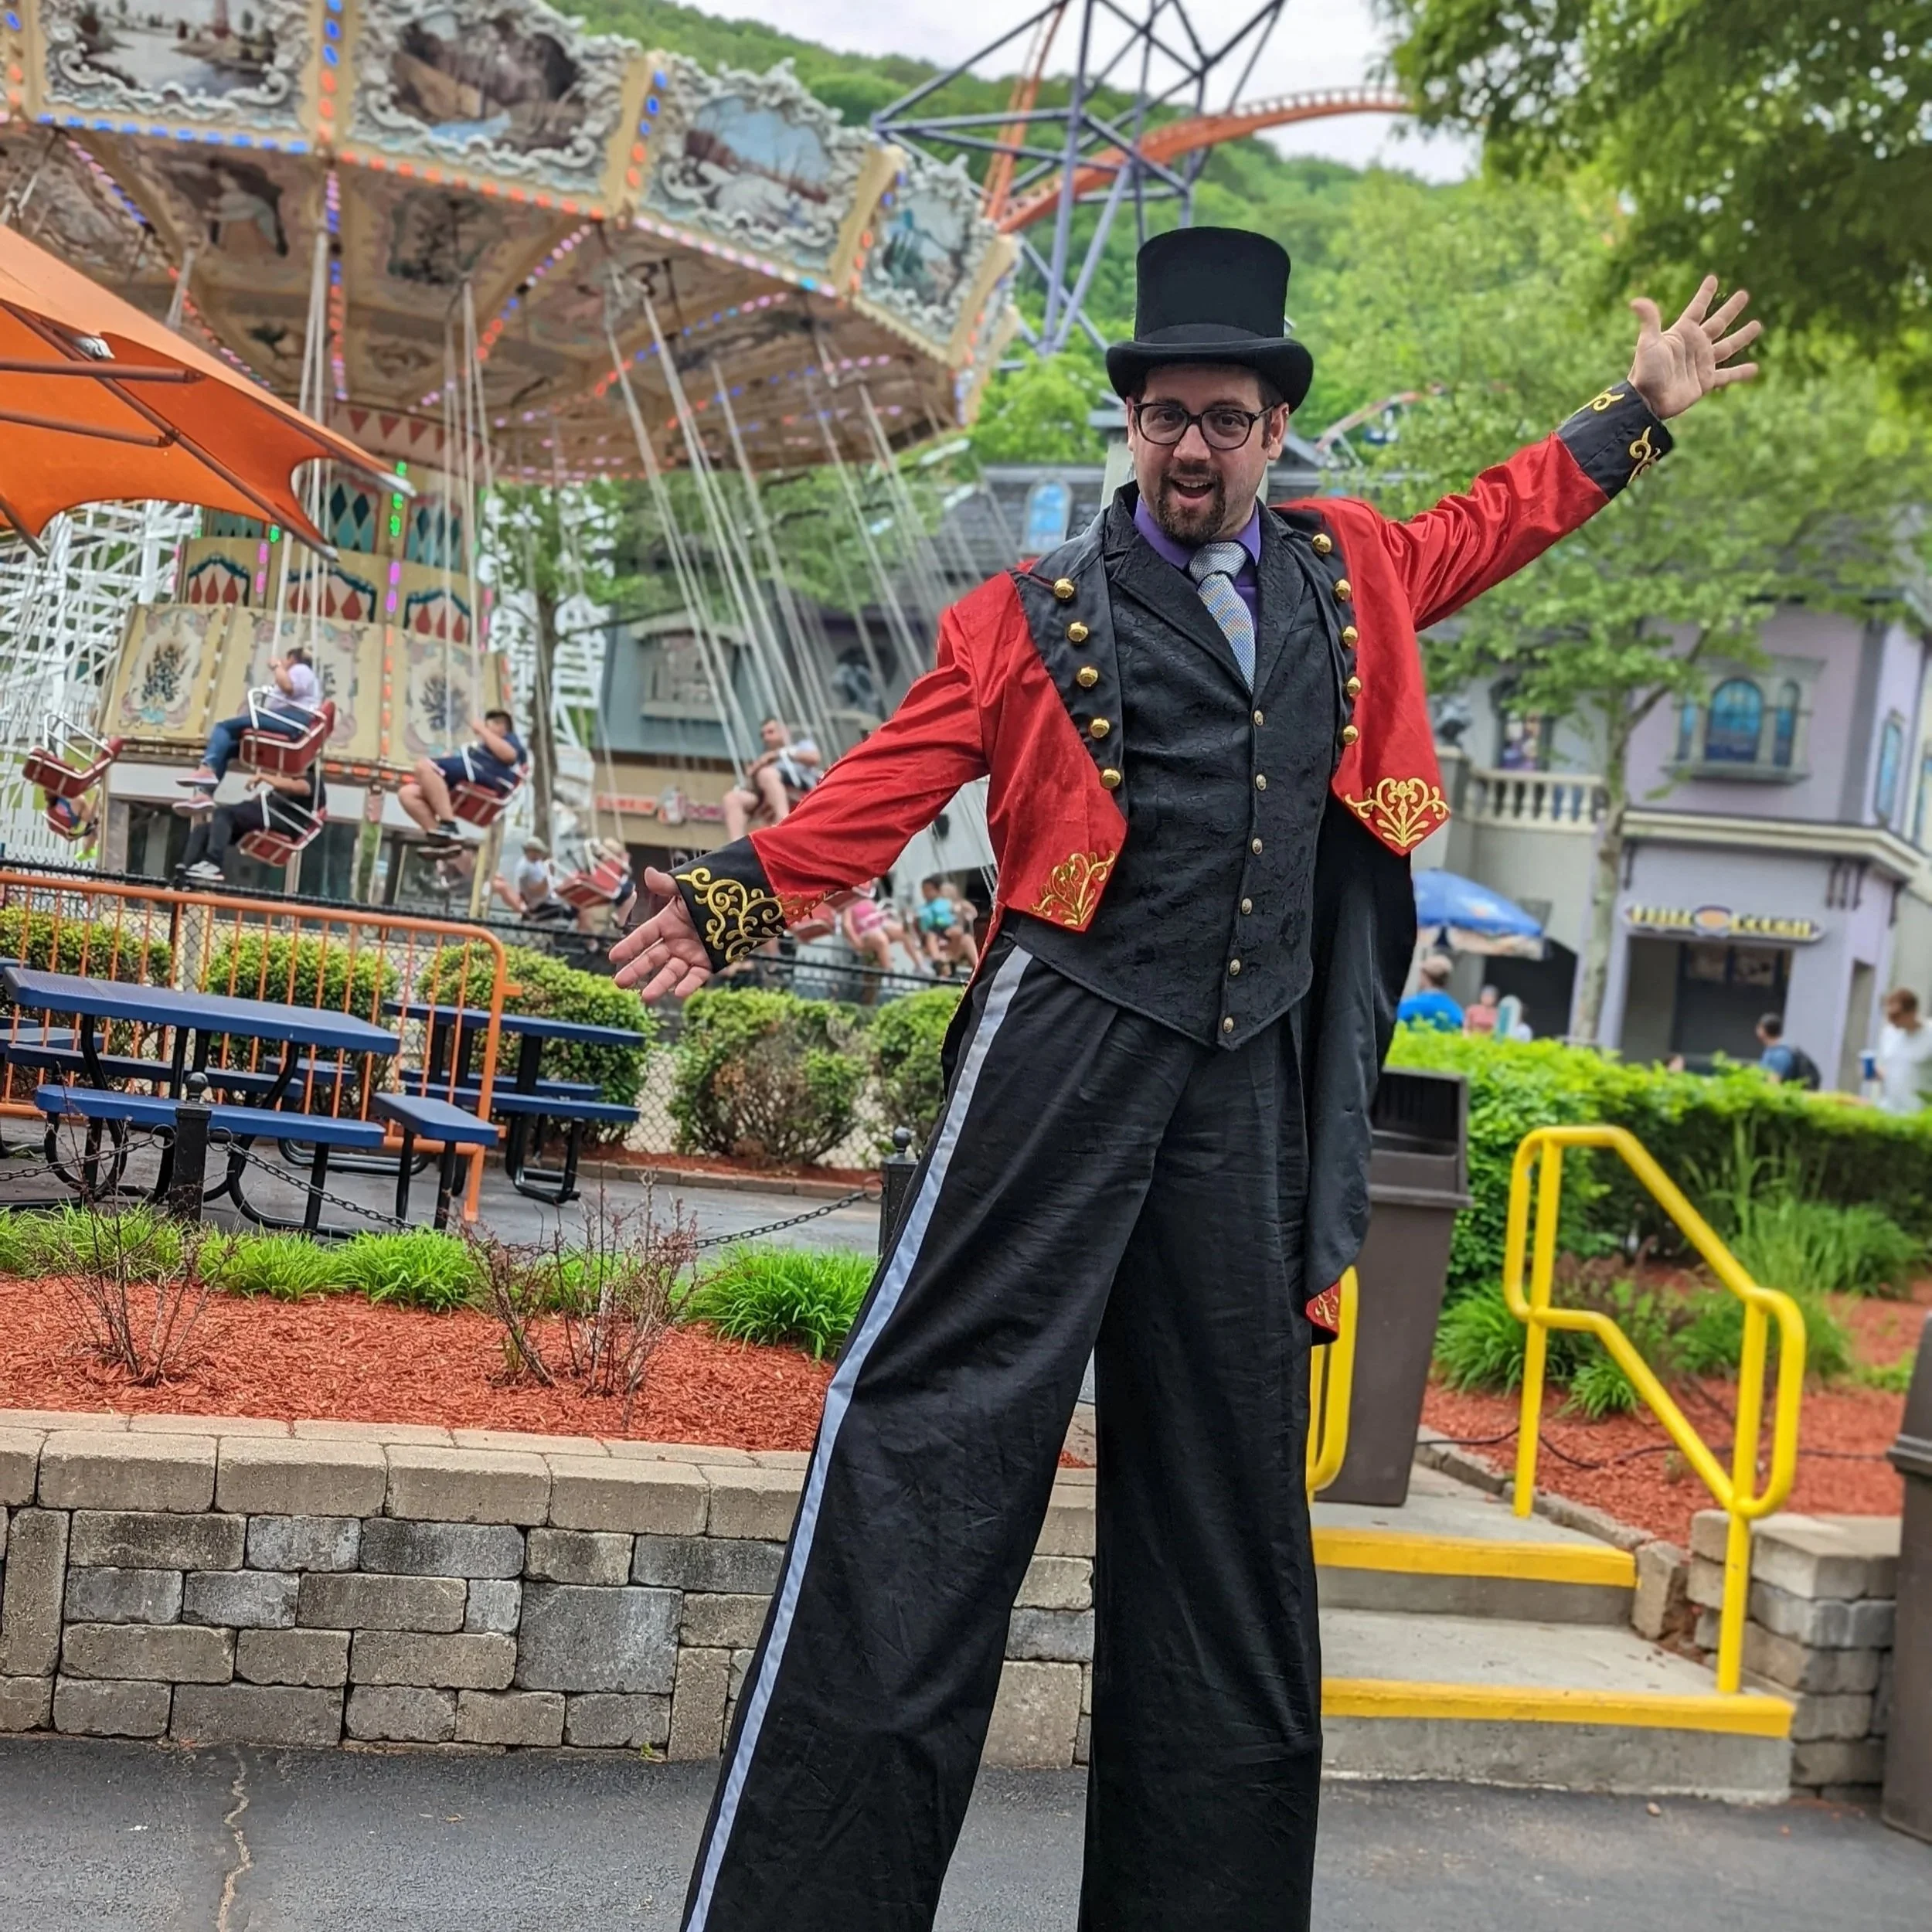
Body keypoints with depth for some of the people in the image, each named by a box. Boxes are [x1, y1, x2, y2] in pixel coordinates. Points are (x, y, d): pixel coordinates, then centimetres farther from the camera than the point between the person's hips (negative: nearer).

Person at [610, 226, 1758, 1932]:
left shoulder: (1348, 572, 16)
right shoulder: (1038, 615, 3)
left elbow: (1488, 527, 34)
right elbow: (895, 779, -6)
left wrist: (1640, 413, 40)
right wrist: (737, 896, -19)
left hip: (1248, 1085, 5)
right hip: (1068, 1051, -4)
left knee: (1228, 1483, 10)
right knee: (943, 1424, -9)